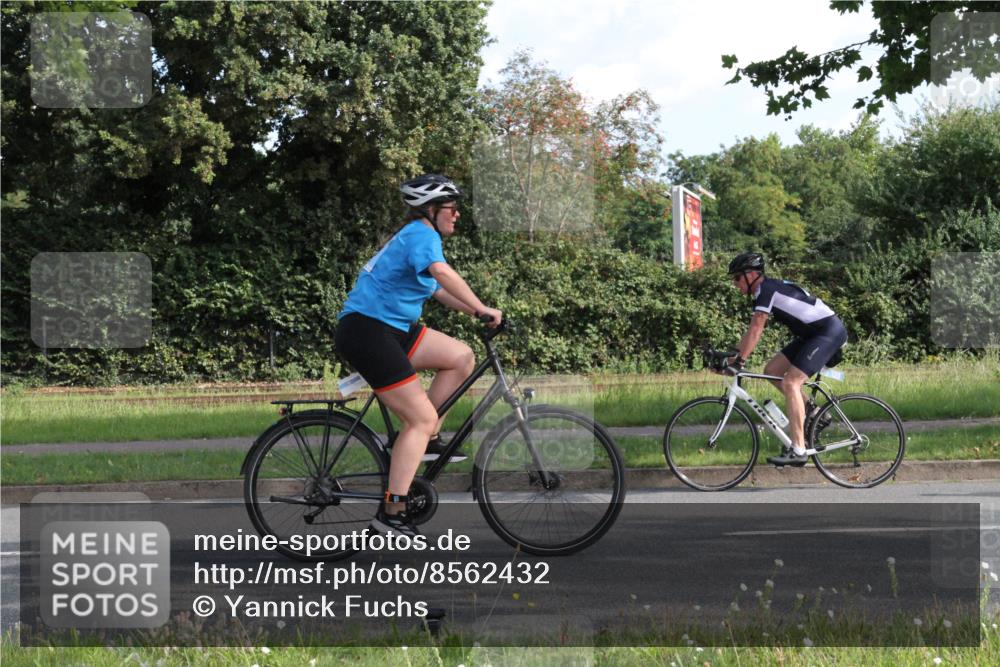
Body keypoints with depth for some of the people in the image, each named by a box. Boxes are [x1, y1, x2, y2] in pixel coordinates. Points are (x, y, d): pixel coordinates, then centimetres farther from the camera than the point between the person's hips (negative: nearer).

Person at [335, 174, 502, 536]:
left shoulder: (416, 235, 21)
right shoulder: (422, 234, -12)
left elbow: (440, 290, 24)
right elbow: (442, 272, -33)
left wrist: (477, 312, 12)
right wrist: (482, 308, -30)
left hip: (392, 328, 10)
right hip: (365, 331, -10)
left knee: (461, 357, 3)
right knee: (422, 418, -11)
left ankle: (427, 440, 7)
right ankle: (391, 513, -10)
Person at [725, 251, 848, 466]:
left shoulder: (766, 290, -16)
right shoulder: (768, 289, 13)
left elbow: (755, 330, -21)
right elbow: (754, 331, 16)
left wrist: (739, 361, -20)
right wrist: (735, 355, 12)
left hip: (830, 332, -10)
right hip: (814, 334, 10)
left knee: (790, 382, -18)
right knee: (772, 370, 7)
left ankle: (798, 451, -19)